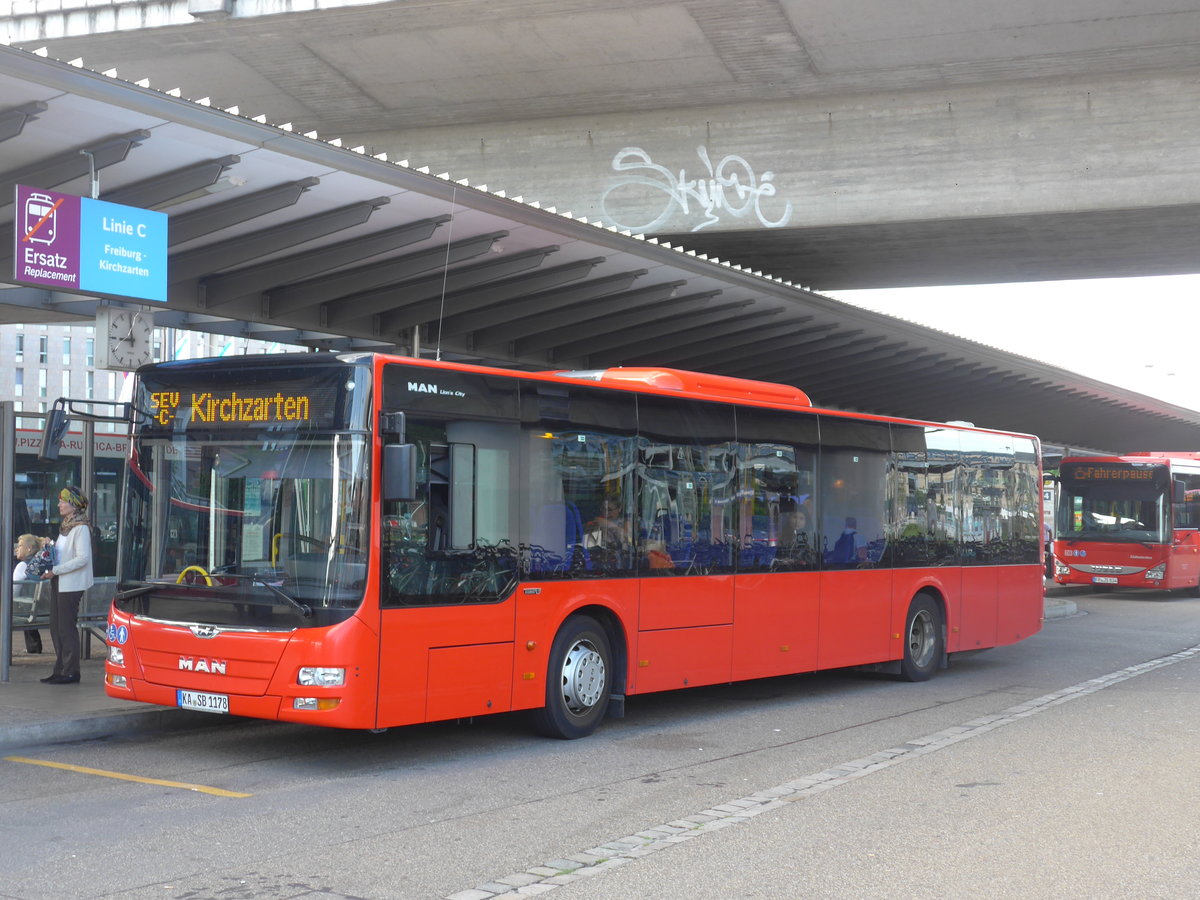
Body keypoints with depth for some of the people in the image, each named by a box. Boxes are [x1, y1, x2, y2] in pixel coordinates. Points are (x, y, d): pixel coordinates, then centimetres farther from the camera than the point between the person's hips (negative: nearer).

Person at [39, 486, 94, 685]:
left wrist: (56, 570, -21)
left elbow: (82, 558, -21)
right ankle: (60, 670, 18)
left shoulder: (81, 528, -14)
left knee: (67, 627, -5)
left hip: (72, 585, -9)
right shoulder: (66, 526, 14)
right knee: (56, 627, 11)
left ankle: (71, 672, 1)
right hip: (59, 583, 9)